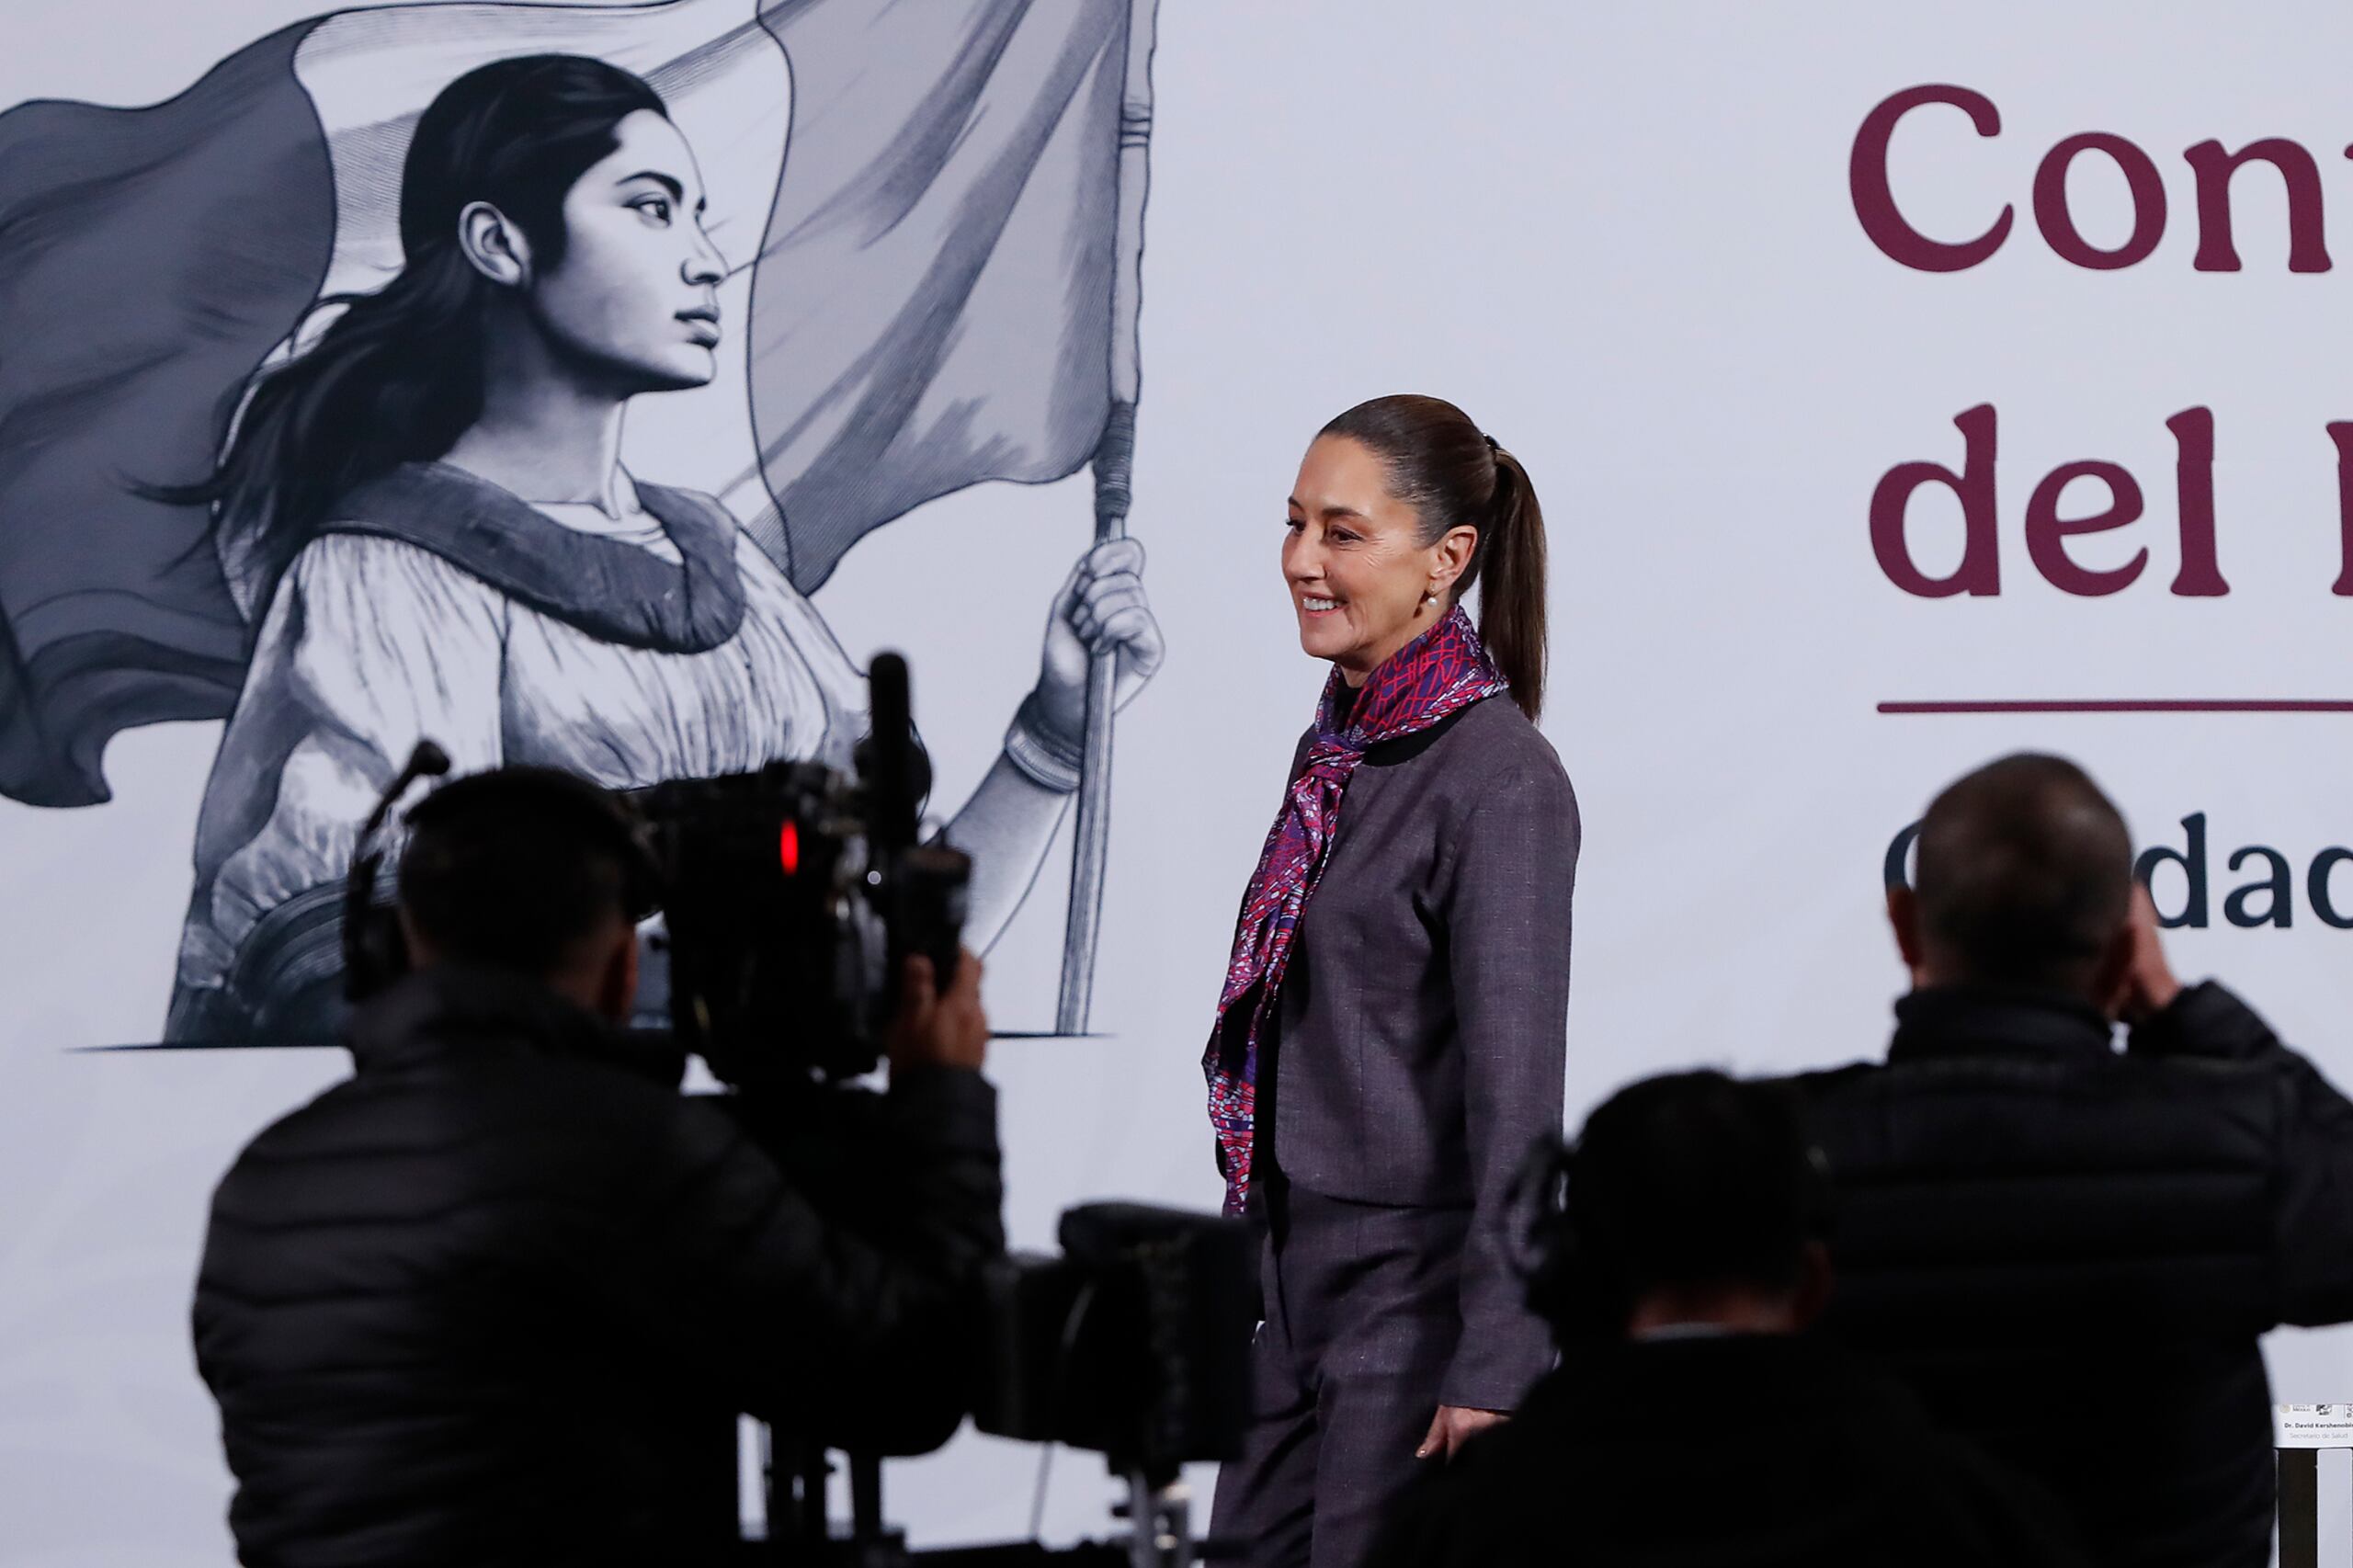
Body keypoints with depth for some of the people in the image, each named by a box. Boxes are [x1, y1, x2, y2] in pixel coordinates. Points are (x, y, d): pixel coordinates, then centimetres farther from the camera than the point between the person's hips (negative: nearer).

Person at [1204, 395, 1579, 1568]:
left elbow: (1517, 1085, -18)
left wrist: (1496, 1362, -20)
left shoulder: (1501, 782, -15)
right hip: (1306, 1273, 8)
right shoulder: (1338, 746, 11)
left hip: (1417, 1283, -8)